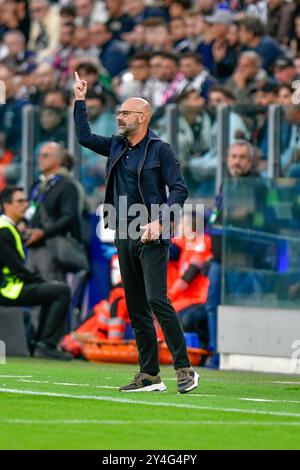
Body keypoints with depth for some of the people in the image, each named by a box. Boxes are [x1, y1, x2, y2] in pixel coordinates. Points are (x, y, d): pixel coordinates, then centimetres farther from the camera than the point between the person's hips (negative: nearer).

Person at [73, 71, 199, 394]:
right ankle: (149, 376, 9)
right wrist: (80, 101, 19)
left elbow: (179, 190, -9)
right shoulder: (116, 147, 14)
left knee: (156, 300, -18)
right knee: (135, 308, 6)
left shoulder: (160, 150, -5)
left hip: (152, 237, -7)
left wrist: (159, 221, -20)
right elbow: (84, 137, 25)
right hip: (124, 236, 7)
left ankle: (184, 369, -16)